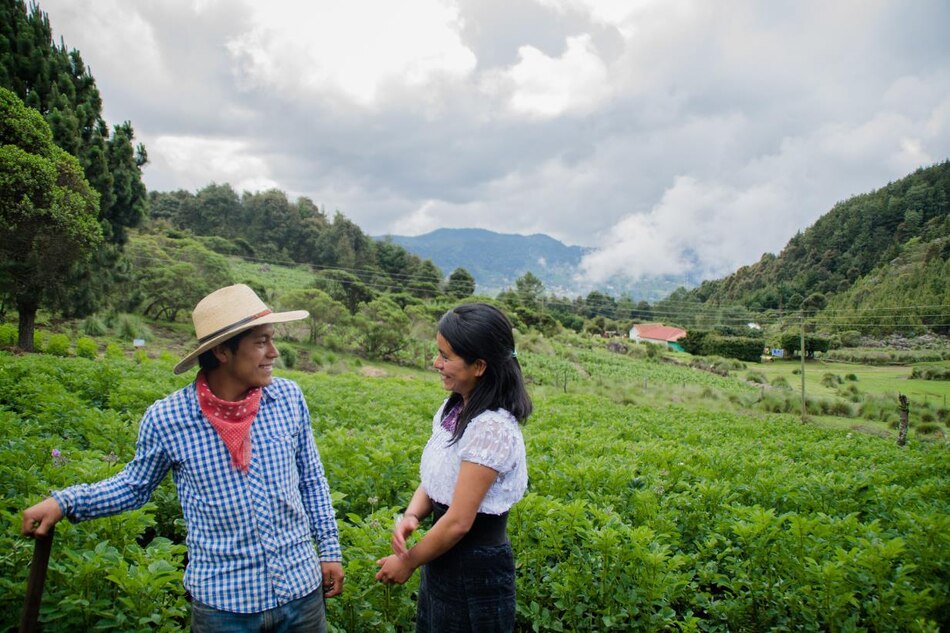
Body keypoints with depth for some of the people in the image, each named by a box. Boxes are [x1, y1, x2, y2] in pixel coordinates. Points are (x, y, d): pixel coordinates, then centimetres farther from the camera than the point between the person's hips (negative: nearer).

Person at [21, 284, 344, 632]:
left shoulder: (289, 397, -6)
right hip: (222, 602, -2)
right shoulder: (166, 419, -13)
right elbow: (135, 485, 6)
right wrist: (65, 501, -7)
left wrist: (330, 549, 8)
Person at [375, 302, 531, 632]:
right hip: (444, 561, 8)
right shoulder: (453, 409, 0)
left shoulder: (491, 427, -26)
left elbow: (458, 521, -23)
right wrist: (410, 516, -13)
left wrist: (408, 562, -10)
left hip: (476, 571, -8)